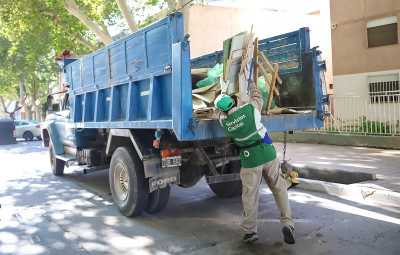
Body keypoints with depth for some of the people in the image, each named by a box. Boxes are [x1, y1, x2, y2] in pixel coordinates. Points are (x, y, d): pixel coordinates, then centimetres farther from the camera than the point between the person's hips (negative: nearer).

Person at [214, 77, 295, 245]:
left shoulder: (224, 122, -4)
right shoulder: (250, 109, -8)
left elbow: (218, 110, 19)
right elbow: (258, 97, 16)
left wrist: (223, 90, 32)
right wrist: (251, 84, 34)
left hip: (250, 162, -1)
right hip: (269, 155, 1)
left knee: (250, 196, 10)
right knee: (279, 189, 12)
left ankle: (250, 232, 21)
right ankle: (287, 223, 9)